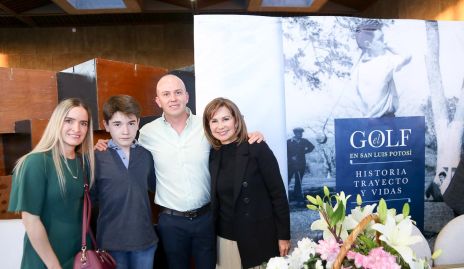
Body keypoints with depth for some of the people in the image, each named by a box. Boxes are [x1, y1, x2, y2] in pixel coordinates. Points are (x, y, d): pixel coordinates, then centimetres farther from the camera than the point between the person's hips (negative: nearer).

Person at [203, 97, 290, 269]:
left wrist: (284, 236, -10)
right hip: (225, 239, 4)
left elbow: (278, 193, -11)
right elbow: (215, 199, 8)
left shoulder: (257, 148, -12)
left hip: (259, 238, -4)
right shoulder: (213, 155, 2)